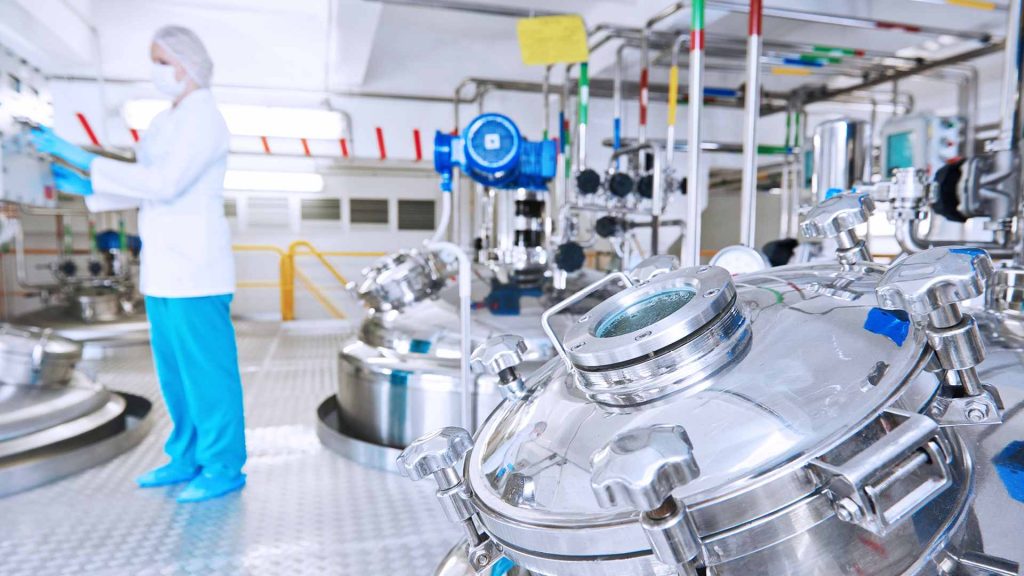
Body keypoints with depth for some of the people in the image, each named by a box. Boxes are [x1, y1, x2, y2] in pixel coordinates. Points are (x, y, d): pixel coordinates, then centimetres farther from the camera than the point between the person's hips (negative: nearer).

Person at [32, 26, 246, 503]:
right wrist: (85, 188, 8)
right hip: (163, 269, 9)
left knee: (207, 370, -2)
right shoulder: (165, 123, 18)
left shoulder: (204, 119, -9)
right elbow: (145, 190, 19)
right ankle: (187, 458, 26)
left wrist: (81, 158, -17)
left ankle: (224, 467, 10)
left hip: (194, 269, -9)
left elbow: (163, 184, -21)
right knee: (174, 372, 14)